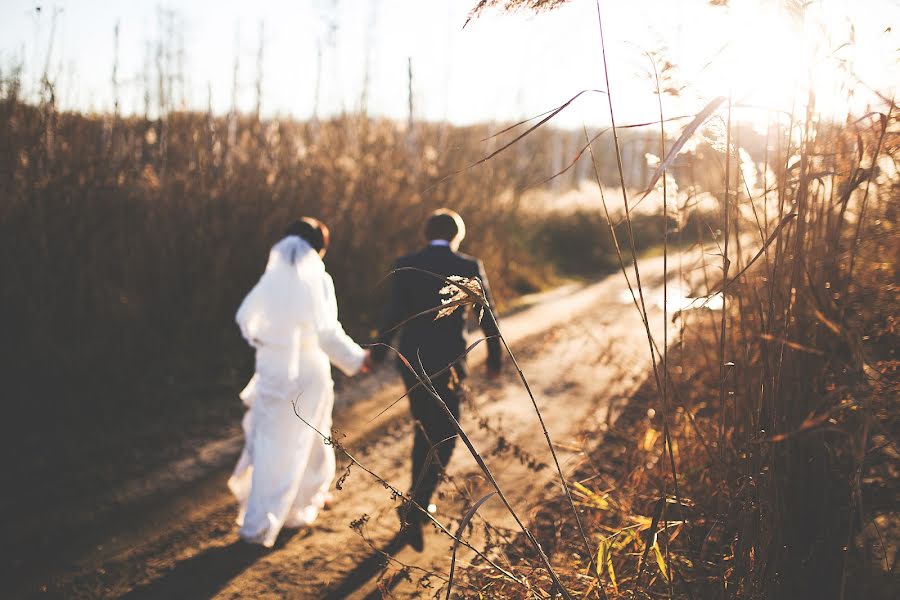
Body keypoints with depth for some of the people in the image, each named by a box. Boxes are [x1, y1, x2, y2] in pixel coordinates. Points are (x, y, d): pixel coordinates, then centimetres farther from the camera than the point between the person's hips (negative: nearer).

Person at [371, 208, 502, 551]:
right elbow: (486, 316, 0)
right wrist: (494, 357, 14)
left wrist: (378, 353, 2)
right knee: (444, 439, 5)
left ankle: (419, 502, 31)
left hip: (411, 359, 3)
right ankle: (415, 506, -12)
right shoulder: (469, 267, -5)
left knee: (425, 430, 21)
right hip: (447, 362, -3)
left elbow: (393, 314, -10)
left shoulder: (405, 265, -3)